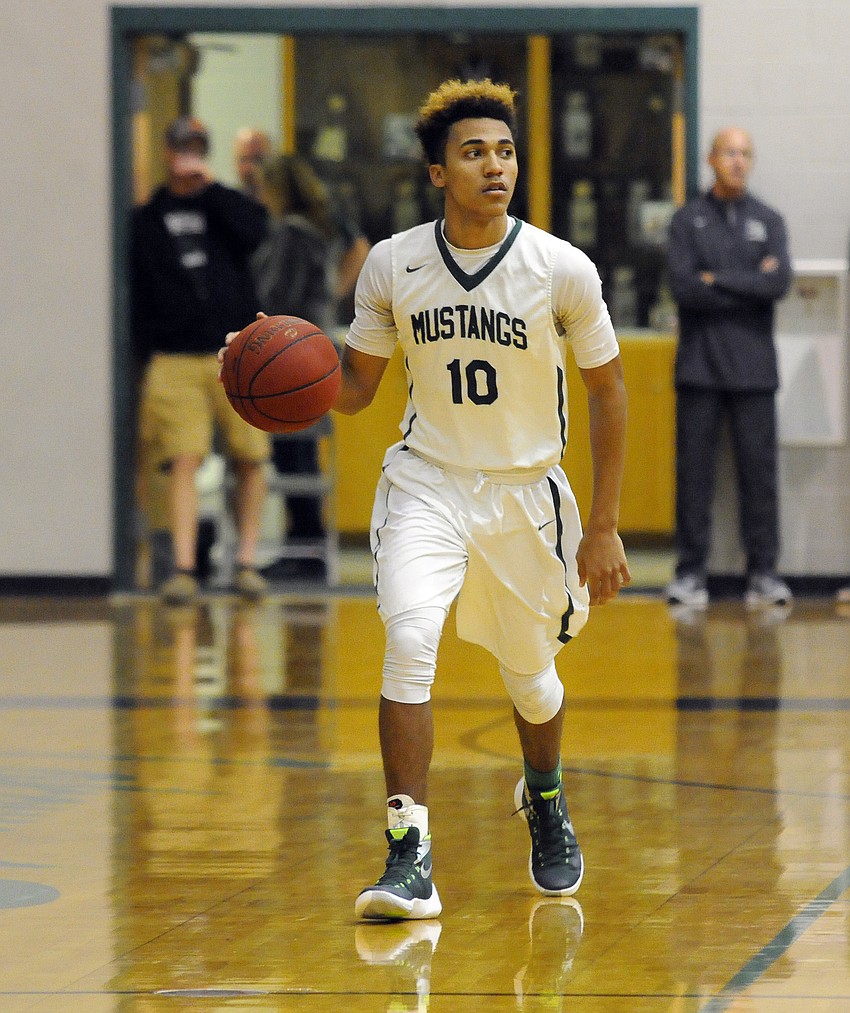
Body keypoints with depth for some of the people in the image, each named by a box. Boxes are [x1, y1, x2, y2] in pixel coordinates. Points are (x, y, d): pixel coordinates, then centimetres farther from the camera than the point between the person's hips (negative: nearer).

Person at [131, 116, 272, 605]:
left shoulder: (223, 204, 11)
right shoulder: (148, 219, 12)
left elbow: (255, 229, -12)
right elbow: (138, 291, 11)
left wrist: (210, 187, -7)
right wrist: (147, 354, 4)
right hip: (176, 359, -1)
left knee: (250, 458, 1)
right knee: (184, 460, -10)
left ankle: (247, 561, 12)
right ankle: (184, 568, -11)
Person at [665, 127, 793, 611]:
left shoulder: (768, 220, 8)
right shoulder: (688, 220, 5)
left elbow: (780, 283, -8)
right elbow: (683, 286, -9)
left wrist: (717, 281, -9)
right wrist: (750, 285, -8)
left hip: (753, 368, 1)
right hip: (700, 368, -1)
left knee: (759, 468, -1)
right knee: (694, 470, -1)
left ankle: (764, 571, 3)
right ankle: (691, 573, 4)